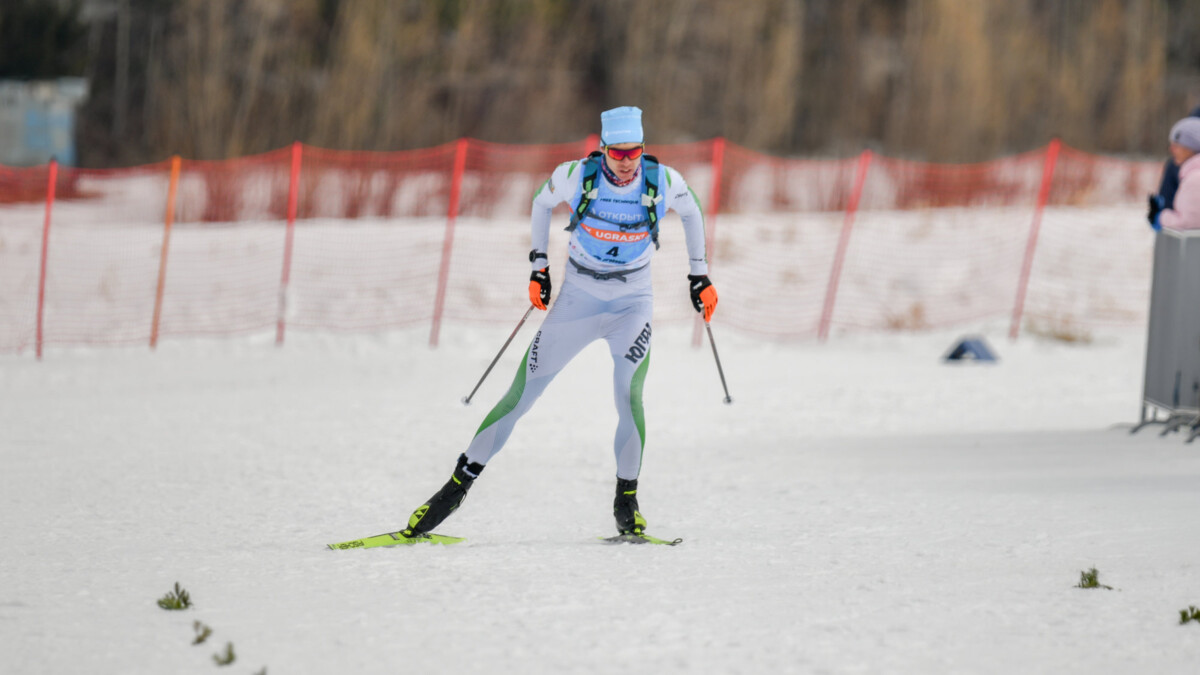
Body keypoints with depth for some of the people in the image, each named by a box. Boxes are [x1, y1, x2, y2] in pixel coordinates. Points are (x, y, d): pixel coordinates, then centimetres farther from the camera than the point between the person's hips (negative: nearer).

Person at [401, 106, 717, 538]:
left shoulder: (662, 182, -14)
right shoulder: (577, 176, -15)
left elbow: (692, 212, 8)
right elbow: (542, 202, 7)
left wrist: (700, 276, 9)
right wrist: (538, 266, 6)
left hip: (633, 304, 0)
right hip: (577, 299, 0)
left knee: (628, 397, -21)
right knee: (520, 396, -1)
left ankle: (626, 499, -2)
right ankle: (458, 486, 7)